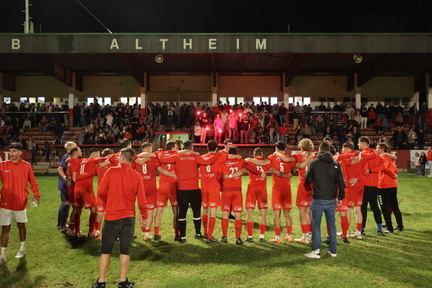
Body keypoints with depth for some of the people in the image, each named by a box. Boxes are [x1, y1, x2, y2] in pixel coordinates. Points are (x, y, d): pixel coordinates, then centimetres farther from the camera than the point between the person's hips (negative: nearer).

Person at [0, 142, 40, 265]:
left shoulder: (27, 166, -3)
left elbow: (33, 182, 1)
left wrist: (36, 195, -8)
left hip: (21, 202, 0)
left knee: (21, 225, 15)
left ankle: (22, 249, 33)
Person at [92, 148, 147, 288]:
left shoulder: (111, 171, -7)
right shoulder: (137, 176, -4)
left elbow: (101, 191, -7)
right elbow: (141, 199, -4)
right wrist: (144, 214, 13)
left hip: (111, 216, -1)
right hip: (129, 218, 1)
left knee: (105, 250, 10)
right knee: (125, 250, 9)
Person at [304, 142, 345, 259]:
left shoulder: (314, 162, -7)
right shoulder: (335, 164, 2)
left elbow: (308, 179, 1)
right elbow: (341, 182, 4)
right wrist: (340, 197, 15)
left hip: (318, 200, -3)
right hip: (331, 200, 3)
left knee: (316, 226, 5)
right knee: (332, 225, 14)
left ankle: (316, 251, 5)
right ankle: (333, 250, 21)